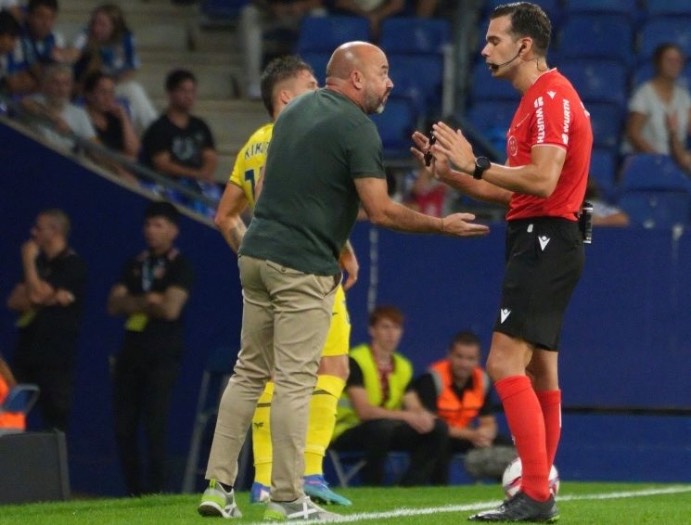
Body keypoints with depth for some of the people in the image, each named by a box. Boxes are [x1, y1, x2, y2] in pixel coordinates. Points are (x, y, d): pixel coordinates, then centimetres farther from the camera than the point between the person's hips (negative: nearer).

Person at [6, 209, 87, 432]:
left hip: (56, 358, -7)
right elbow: (14, 301, 8)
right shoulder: (40, 263, 19)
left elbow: (36, 294, -16)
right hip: (27, 353, 7)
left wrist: (28, 261, -4)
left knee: (55, 419, -7)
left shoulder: (72, 265, -7)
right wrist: (50, 298, -8)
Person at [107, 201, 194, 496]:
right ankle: (134, 492, 10)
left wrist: (134, 304, -1)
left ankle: (156, 491, -10)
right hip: (131, 353, 6)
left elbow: (170, 308, -14)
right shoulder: (135, 265, 17)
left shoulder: (180, 267, -1)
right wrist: (147, 301, -9)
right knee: (124, 425, 3)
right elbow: (114, 305, 6)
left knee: (154, 426, -13)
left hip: (162, 357, -6)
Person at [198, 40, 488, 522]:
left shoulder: (297, 110, 15)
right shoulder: (357, 128, -10)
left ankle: (219, 486, 9)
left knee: (249, 372, 12)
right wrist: (443, 225, -4)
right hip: (303, 266, -8)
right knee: (295, 382, -5)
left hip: (257, 254, 8)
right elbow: (381, 212, -15)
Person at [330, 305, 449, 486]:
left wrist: (423, 416, -21)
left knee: (438, 427, -8)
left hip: (388, 428, 7)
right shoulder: (355, 361, -15)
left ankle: (410, 487, -10)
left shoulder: (403, 366, 8)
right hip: (348, 431, -7)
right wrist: (407, 416, -30)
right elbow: (364, 411, -25)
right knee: (382, 426, -38)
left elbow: (414, 407, 5)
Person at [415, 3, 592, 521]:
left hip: (545, 240, -11)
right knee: (539, 371, 11)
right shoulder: (536, 100, 19)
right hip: (536, 240, 11)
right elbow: (515, 191, 21)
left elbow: (542, 181, -24)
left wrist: (477, 164, -18)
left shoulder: (552, 97, -13)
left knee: (505, 363, -15)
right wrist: (453, 173, 13)